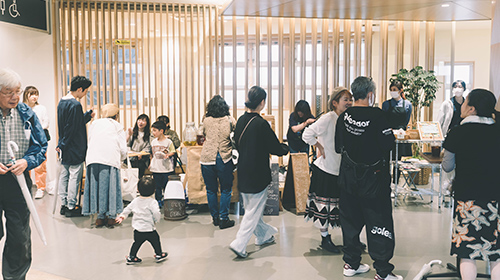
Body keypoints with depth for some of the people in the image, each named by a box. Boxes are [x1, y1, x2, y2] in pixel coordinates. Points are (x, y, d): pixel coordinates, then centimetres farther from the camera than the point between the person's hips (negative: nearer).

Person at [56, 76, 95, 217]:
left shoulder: (62, 102, 9)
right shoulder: (75, 105, -19)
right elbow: (72, 128, -20)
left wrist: (88, 115, 14)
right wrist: (62, 145, -11)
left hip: (65, 148, 9)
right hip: (75, 149, -9)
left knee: (64, 174, 14)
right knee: (74, 176, 0)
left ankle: (64, 205, 22)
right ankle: (71, 207, 7)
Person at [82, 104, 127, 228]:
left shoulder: (94, 123, 23)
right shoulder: (117, 126, 13)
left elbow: (90, 142, 23)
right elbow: (123, 149, 7)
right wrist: (121, 159, 27)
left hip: (93, 160, 3)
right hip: (110, 161, -3)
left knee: (96, 187, 7)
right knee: (110, 188, 3)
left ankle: (100, 217, 10)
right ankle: (111, 217, 7)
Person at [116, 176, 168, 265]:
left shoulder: (135, 201, 3)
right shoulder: (152, 202, -14)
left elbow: (128, 209, 15)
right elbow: (156, 213, -20)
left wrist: (122, 216, 31)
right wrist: (156, 220, 1)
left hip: (137, 230, 5)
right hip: (149, 229, -5)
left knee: (137, 243, 22)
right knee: (156, 241, 16)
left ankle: (131, 257, 28)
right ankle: (159, 255, 28)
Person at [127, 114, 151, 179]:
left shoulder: (148, 134, 6)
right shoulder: (133, 131, 9)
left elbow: (147, 148, 2)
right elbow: (127, 144, 4)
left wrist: (141, 154, -15)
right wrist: (129, 135, -9)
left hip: (141, 159, -1)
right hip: (131, 158, 1)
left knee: (139, 177, -12)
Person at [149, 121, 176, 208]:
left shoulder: (168, 141, -7)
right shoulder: (153, 142, 8)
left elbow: (173, 151, -2)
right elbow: (152, 154, 17)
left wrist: (168, 155, -20)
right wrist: (151, 163, 13)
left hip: (166, 168, -4)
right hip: (156, 168, 4)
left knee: (167, 186, 1)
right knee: (158, 187, 9)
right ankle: (158, 201, 18)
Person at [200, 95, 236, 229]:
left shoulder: (206, 121, 3)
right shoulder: (230, 120, 0)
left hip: (207, 158, 1)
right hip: (224, 159, -1)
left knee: (211, 190, 12)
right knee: (226, 190, 9)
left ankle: (215, 218, 22)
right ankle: (224, 219, 10)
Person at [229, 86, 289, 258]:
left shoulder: (241, 121, 1)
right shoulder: (261, 124, -20)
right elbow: (276, 149, -13)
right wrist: (285, 148, 8)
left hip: (243, 173, 8)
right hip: (257, 175, -8)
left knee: (251, 208, 20)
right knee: (254, 211, 4)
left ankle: (263, 235, 37)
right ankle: (239, 244, 5)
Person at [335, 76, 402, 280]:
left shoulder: (344, 116, 0)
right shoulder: (377, 115, -16)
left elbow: (338, 148, 6)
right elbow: (388, 144, -14)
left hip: (348, 177, 6)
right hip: (373, 179, -5)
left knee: (350, 220, 15)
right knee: (379, 222, 4)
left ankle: (351, 263, 26)